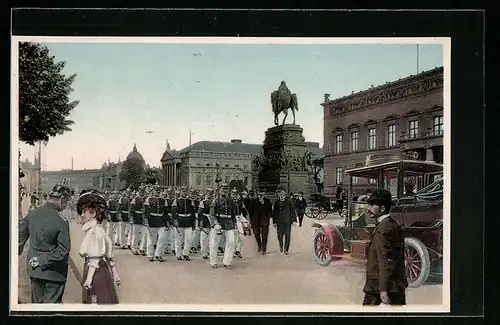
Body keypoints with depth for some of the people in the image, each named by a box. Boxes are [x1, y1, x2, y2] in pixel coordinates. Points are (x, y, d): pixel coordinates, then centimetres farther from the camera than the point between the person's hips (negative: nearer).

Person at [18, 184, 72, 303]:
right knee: (52, 302, 5)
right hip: (54, 272, -6)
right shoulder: (61, 222, -20)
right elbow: (63, 250, -21)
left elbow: (21, 236, 10)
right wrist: (42, 260, -12)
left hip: (34, 270, 6)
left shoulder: (32, 214, -3)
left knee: (37, 301, 18)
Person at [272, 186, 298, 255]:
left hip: (287, 222, -2)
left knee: (288, 236, -3)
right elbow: (274, 213, 13)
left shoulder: (289, 201, 0)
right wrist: (274, 222, 9)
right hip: (279, 223, 2)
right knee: (280, 236, 7)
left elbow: (293, 211, 1)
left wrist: (294, 220, -4)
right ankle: (281, 246, 33)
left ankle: (286, 249, 11)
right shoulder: (276, 203, 8)